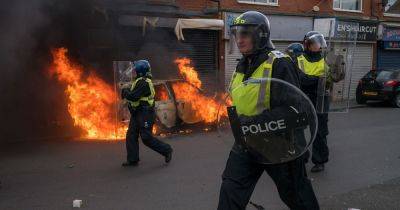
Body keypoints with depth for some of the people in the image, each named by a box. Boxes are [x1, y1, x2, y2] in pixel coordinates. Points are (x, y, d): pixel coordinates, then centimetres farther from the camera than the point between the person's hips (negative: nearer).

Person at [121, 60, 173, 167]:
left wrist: (125, 92, -7)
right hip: (137, 114, 11)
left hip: (145, 114, -10)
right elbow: (134, 92, 22)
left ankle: (166, 150, 10)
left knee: (147, 138, -6)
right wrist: (127, 91, 4)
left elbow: (133, 96, -24)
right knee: (131, 136, 8)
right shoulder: (140, 81, 14)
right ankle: (132, 160, 14)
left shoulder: (143, 82, -20)